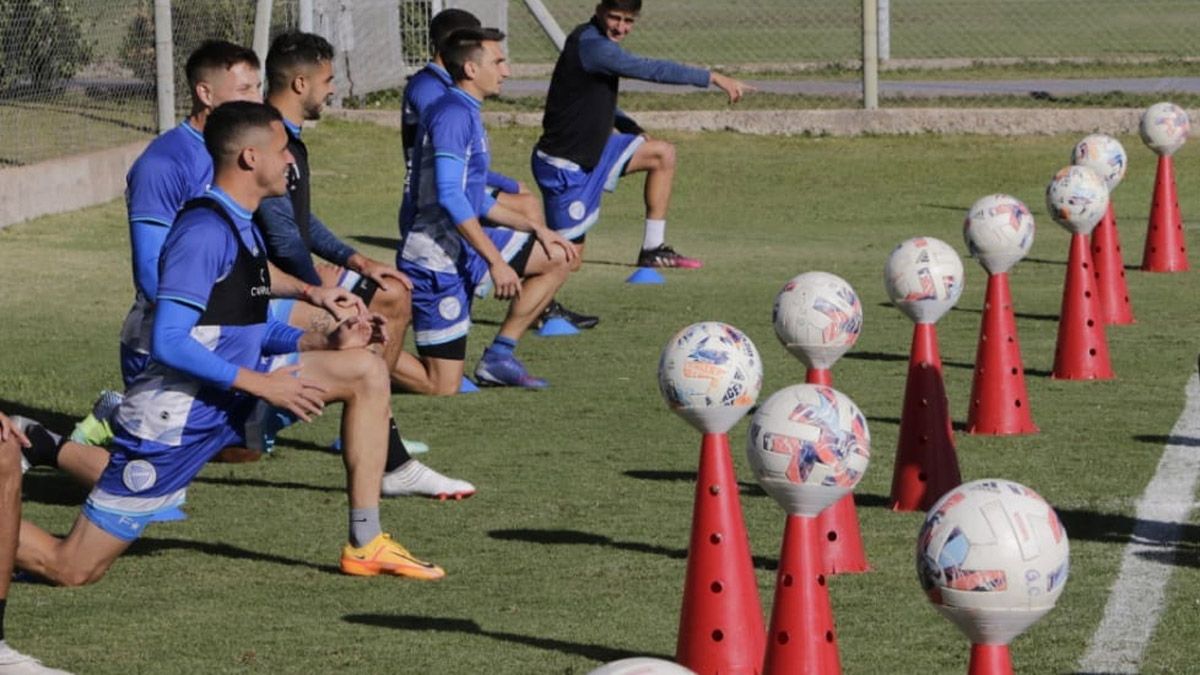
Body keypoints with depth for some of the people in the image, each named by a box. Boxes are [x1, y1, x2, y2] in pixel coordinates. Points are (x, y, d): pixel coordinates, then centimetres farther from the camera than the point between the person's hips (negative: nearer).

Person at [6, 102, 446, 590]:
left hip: (228, 398, 9)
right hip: (175, 418, -9)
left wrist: (325, 341, 4)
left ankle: (366, 545, 4)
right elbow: (169, 343, -26)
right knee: (72, 570, -8)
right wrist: (264, 385, -22)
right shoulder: (205, 232, -20)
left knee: (367, 371, 3)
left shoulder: (241, 227, 9)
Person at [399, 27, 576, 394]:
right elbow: (449, 196, -26)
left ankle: (499, 355, 13)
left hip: (462, 246, 10)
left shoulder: (467, 114, 14)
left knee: (557, 257, 16)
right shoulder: (452, 114, -17)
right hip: (436, 258, -10)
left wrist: (536, 228, 17)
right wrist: (496, 261, -25)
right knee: (443, 388, -9)